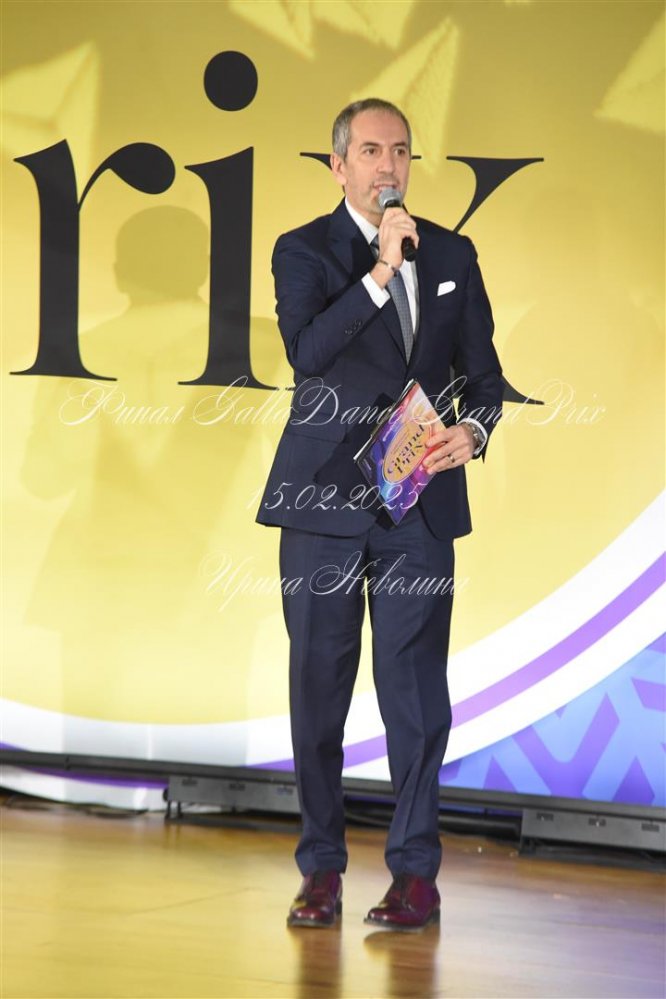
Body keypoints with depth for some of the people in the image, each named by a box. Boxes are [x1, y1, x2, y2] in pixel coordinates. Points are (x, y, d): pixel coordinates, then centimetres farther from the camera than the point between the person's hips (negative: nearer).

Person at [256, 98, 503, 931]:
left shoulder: (452, 255, 11)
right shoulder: (304, 251, 2)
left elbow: (482, 371, 15)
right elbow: (306, 352, -15)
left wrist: (473, 430, -6)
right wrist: (379, 271, -20)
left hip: (419, 501, 1)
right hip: (325, 501, -1)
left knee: (415, 684, -2)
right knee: (318, 683, 4)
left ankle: (415, 873, 4)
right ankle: (321, 869, 14)